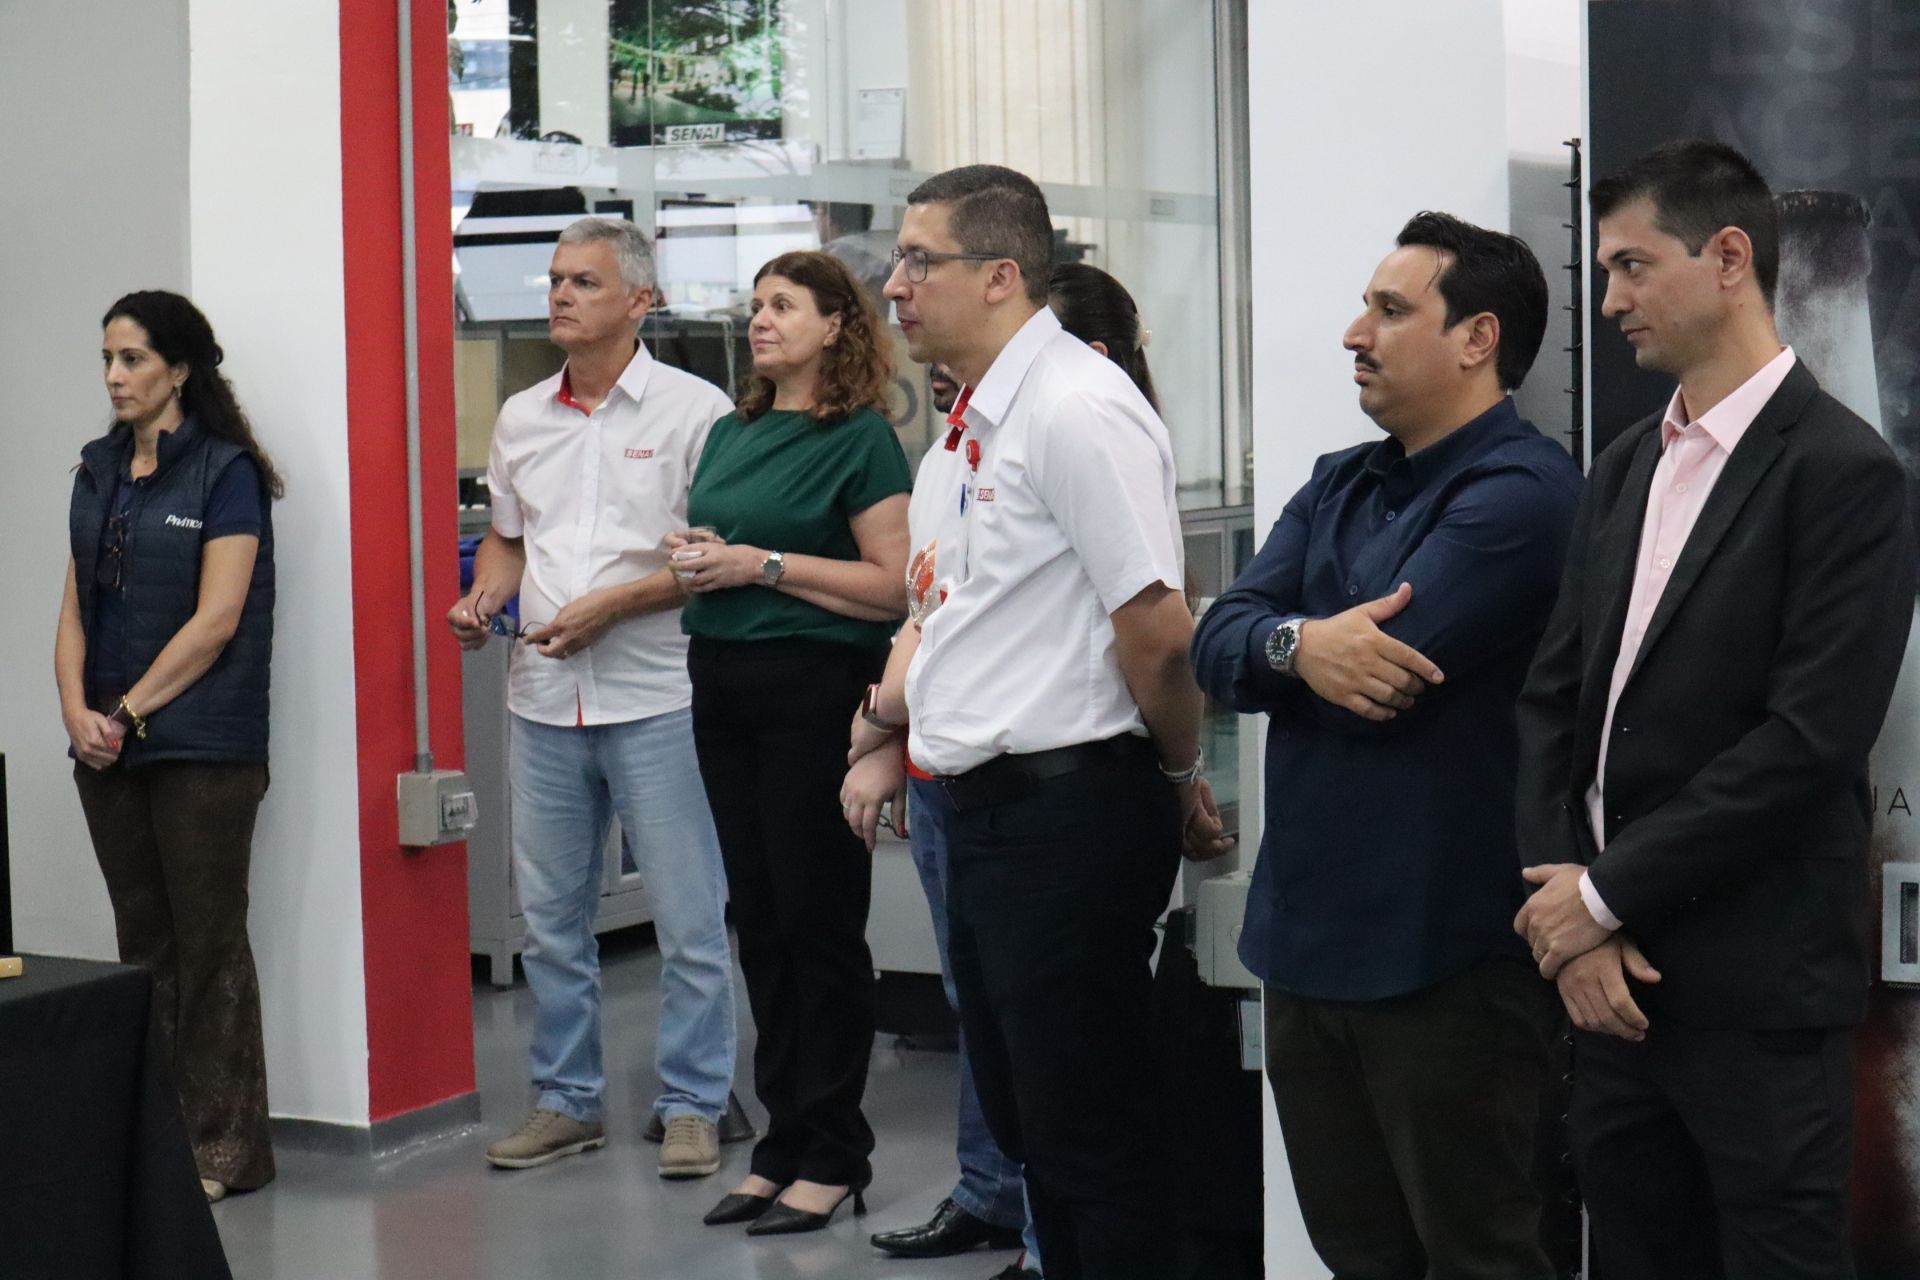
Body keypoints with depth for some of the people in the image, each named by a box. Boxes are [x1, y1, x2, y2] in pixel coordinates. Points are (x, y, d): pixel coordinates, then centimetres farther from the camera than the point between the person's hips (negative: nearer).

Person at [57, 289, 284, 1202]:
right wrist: (77, 709, -3)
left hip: (203, 746, -6)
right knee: (143, 945, 9)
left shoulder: (226, 473, -5)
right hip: (110, 750, 6)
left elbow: (216, 620, -12)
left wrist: (129, 711, -12)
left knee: (209, 947, -2)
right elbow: (76, 606, 12)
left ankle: (226, 1146, 4)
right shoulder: (98, 471, 14)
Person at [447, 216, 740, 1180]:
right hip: (542, 701, 6)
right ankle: (566, 1101, 23)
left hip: (655, 698, -5)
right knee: (550, 916, 11)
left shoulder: (692, 409, -5)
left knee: (689, 919, -1)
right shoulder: (521, 418, 13)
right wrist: (484, 597, 3)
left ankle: (692, 1106, 10)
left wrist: (610, 604, -15)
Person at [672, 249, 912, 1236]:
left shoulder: (860, 439, -7)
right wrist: (693, 560, 0)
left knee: (819, 920, -1)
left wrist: (766, 566, -17)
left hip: (815, 688, -7)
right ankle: (784, 1142, 20)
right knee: (758, 918, 11)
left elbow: (894, 584, -16)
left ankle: (834, 1155, 9)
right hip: (724, 683, 7)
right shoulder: (732, 431, 15)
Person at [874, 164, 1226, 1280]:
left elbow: (1158, 631, -20)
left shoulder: (1077, 410, -17)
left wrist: (1178, 775, -7)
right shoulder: (972, 425, 13)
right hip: (988, 807, 10)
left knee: (1091, 1143, -2)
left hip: (1066, 811, -10)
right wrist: (889, 732, 19)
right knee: (1026, 1118, 18)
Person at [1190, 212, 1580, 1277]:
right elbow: (1214, 646, 3)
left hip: (1445, 958, -8)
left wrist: (1274, 640, -2)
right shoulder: (1339, 486, 14)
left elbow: (1390, 667, -24)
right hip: (1307, 938, 8)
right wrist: (1299, 647, -20)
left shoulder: (1519, 490, -14)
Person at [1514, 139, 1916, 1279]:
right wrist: (1562, 890, -4)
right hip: (1614, 972, 7)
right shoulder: (1626, 467, 13)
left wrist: (1610, 894, -13)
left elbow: (1809, 738, -17)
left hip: (1755, 986, -6)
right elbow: (1556, 694, 9)